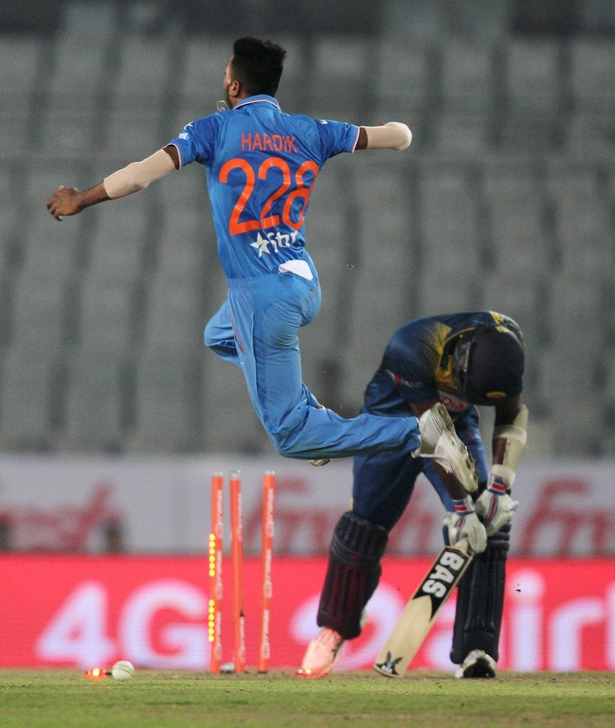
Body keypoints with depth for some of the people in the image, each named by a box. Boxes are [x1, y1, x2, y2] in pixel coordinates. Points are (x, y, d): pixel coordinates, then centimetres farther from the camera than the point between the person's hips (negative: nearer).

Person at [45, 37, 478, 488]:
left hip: (260, 294, -7)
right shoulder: (311, 132, 5)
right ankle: (311, 413, 20)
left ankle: (417, 433, -19)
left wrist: (80, 200, 1)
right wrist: (398, 131, 34)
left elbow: (141, 174, -13)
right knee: (220, 337, 37)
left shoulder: (216, 130, -7)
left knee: (290, 436, -3)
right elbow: (399, 137, 9)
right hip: (306, 285, 7)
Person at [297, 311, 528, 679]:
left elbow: (512, 414, -11)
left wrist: (500, 484, -23)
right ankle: (332, 633, 22)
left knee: (489, 522, -15)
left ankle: (476, 648, -15)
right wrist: (459, 507, -31)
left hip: (458, 422, 3)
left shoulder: (507, 342, -25)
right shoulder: (415, 349, -39)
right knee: (365, 526, -1)